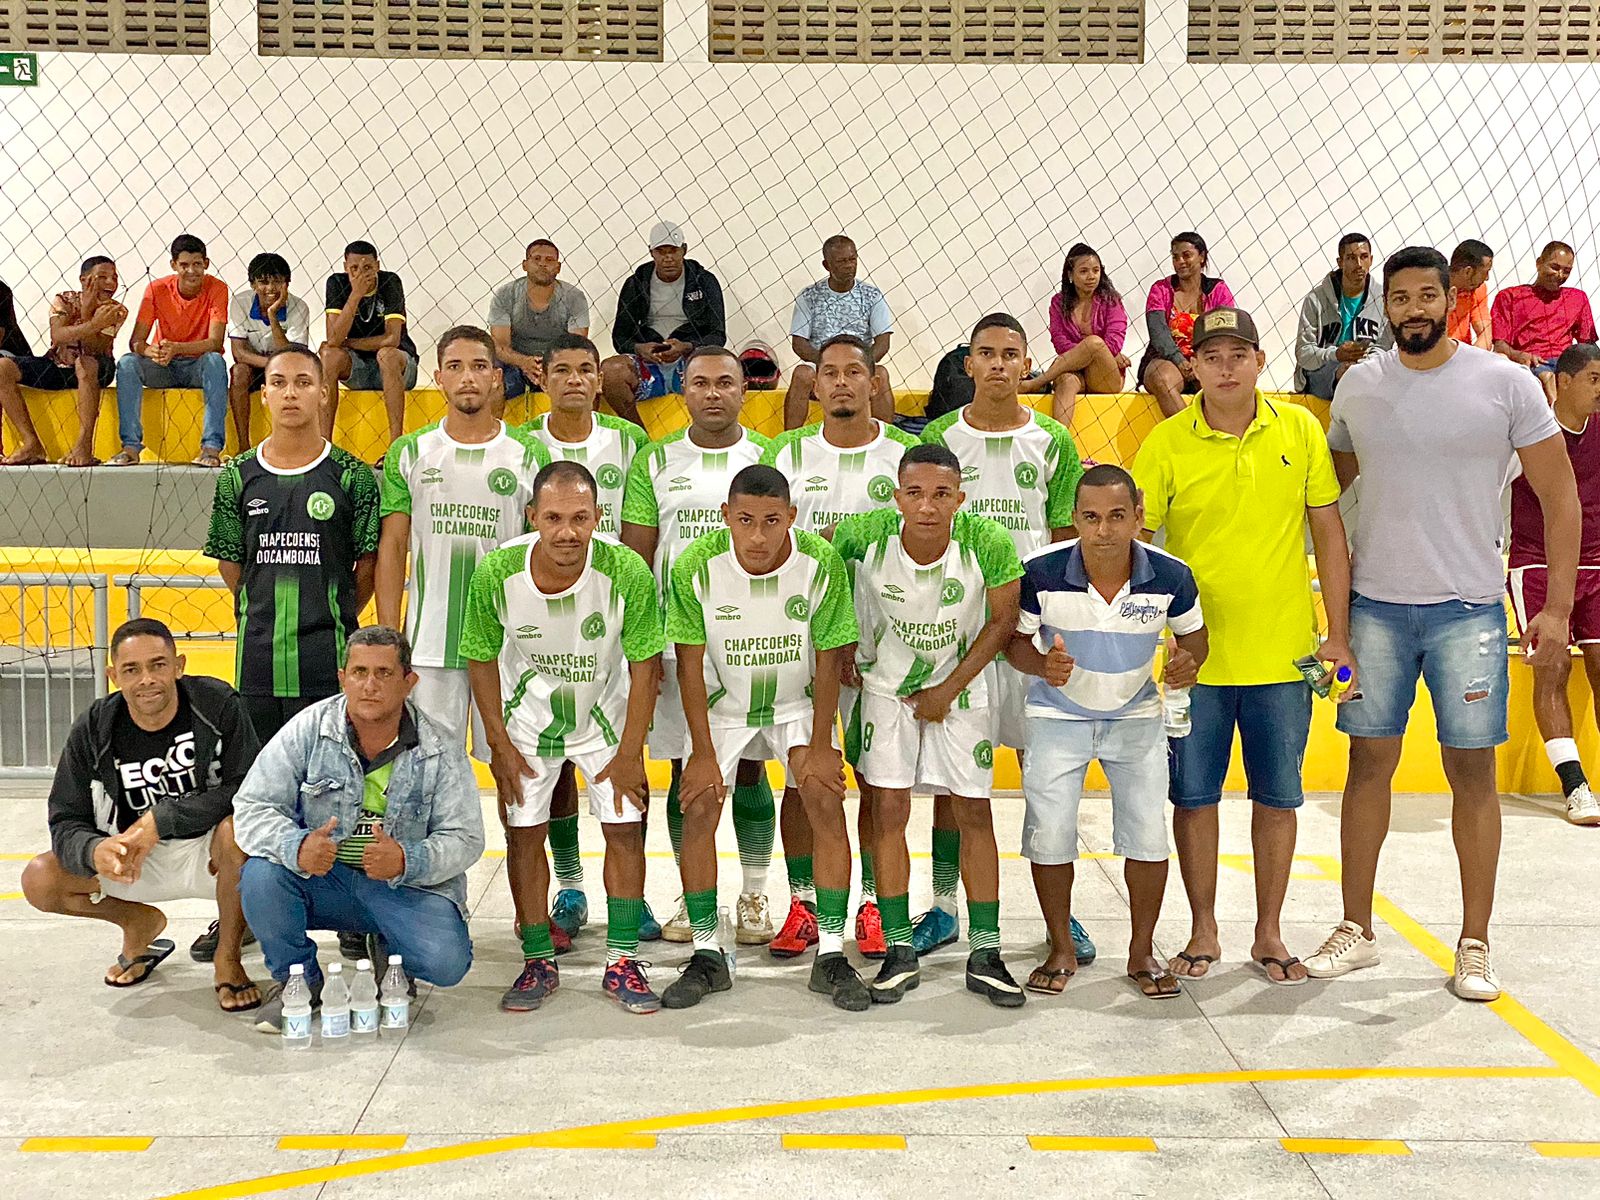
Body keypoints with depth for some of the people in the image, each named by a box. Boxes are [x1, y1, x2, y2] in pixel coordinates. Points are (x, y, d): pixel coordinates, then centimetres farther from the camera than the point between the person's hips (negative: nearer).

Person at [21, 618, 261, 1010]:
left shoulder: (217, 704, -17)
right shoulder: (94, 729, -8)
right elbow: (66, 821, -9)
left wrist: (159, 819, -27)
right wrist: (94, 851, -33)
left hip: (208, 850, -3)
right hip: (133, 859, 4)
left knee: (238, 829, -37)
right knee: (40, 881, -16)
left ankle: (228, 957, -13)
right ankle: (139, 922, 15)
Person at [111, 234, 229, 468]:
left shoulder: (217, 289, -11)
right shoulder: (157, 289, -7)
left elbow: (215, 342, -21)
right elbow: (135, 341, -11)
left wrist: (176, 348, -40)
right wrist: (149, 351, -37)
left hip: (198, 365, -2)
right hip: (163, 368, 2)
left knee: (215, 360, -36)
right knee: (127, 363, -27)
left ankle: (211, 446, -41)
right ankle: (131, 446, -30)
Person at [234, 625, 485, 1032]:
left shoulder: (441, 753, -5)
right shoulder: (308, 730, -6)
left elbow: (465, 838, -6)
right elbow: (252, 808, -9)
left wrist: (407, 861, -27)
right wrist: (297, 847, -31)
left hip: (408, 888, -1)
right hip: (319, 878, 1)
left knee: (445, 962, -26)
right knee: (261, 874, -29)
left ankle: (387, 951, 13)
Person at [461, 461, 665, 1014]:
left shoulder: (626, 571, -29)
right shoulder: (496, 572, -26)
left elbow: (644, 666, -16)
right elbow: (482, 660, -8)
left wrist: (629, 753, -12)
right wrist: (500, 744, -7)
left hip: (605, 717, 0)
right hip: (527, 718, 1)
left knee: (625, 829, -2)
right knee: (523, 834, 3)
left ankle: (623, 962, 11)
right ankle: (538, 963, 18)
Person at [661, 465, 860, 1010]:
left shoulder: (821, 563, -24)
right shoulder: (697, 566, -24)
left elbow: (829, 660, -13)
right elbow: (690, 661, -14)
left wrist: (819, 746, -11)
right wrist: (702, 754, -13)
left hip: (799, 704, 0)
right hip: (722, 704, 0)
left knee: (826, 802, -12)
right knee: (698, 807, -10)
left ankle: (830, 955, -1)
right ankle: (706, 955, 3)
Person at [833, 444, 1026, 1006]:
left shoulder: (990, 543, -26)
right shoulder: (866, 534, -25)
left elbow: (1002, 621, -11)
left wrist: (948, 690, -9)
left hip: (961, 688, 0)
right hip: (885, 685, 0)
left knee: (974, 812, 1)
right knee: (889, 808, -3)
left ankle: (985, 955, 12)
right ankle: (899, 953, 8)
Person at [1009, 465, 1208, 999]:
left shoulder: (1170, 576, -20)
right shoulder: (1041, 572, -23)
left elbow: (1193, 635, 0)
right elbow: (1014, 639, -8)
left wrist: (1187, 664, -23)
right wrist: (1042, 664, -29)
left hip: (1137, 716, 1)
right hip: (1059, 715, -1)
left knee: (1148, 834, -3)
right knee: (1050, 834, -4)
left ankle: (1143, 953, 18)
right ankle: (1061, 950, 18)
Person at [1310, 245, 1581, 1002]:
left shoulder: (1505, 384, -4)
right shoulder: (1358, 386, 4)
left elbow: (1560, 498, -1)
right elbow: (1330, 484, 17)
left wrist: (1557, 606, -6)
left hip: (1467, 607, -2)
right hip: (1375, 606, 2)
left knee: (1472, 770, 2)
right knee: (1369, 762, 7)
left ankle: (1474, 945, 14)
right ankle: (1356, 929, 19)